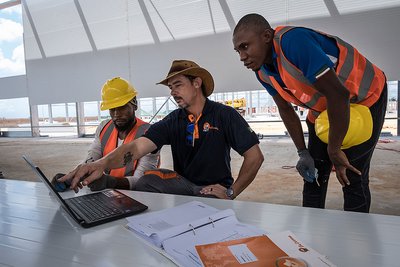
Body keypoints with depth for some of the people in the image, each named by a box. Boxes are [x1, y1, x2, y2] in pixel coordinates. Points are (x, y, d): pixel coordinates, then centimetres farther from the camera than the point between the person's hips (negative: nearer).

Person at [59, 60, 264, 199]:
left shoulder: (225, 115, -9)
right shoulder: (172, 121, -1)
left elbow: (255, 156, -9)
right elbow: (138, 146, -17)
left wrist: (231, 192, -11)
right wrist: (102, 164, -35)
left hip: (214, 190, -3)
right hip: (183, 183, 3)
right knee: (147, 181, -24)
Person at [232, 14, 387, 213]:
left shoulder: (293, 41, -34)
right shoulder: (262, 72, -9)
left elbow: (338, 94, -36)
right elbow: (286, 110, 2)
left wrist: (334, 150, -26)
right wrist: (303, 153, -2)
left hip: (365, 99, -7)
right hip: (323, 110, 7)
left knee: (353, 178, -8)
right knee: (314, 176, 7)